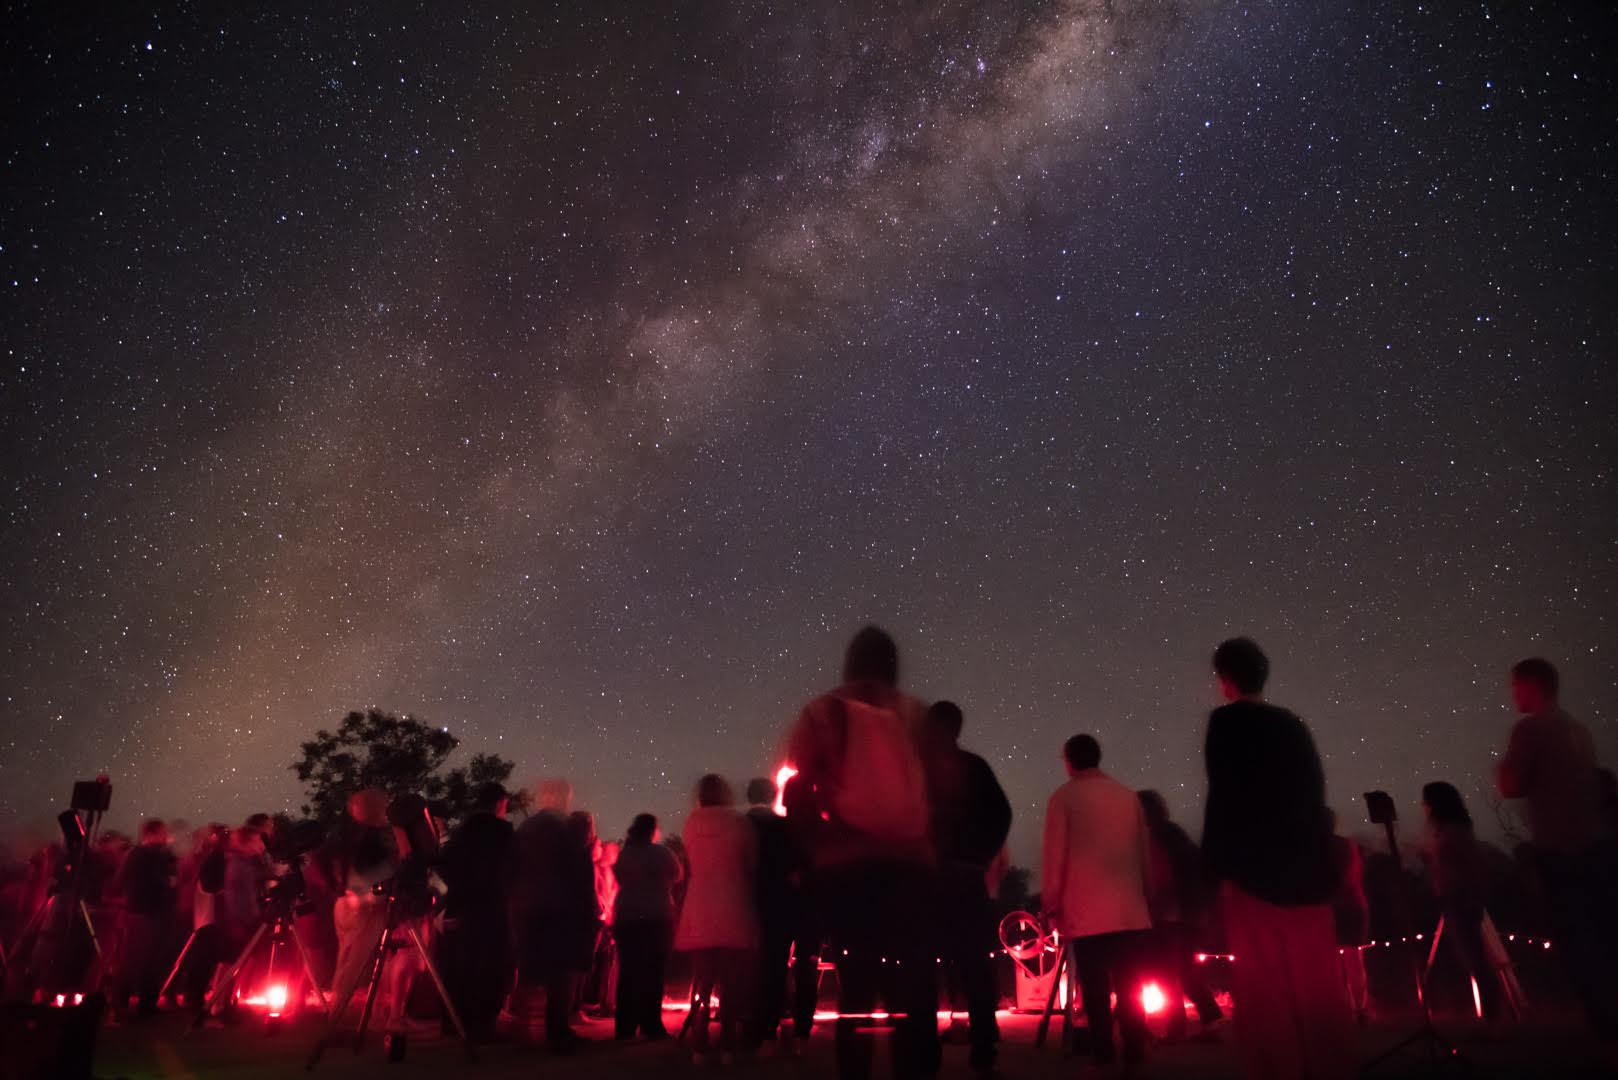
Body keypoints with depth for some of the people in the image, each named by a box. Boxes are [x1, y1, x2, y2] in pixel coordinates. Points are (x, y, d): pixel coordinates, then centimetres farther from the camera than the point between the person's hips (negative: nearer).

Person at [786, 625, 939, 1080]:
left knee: (855, 987, 6)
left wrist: (816, 844, 8)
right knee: (913, 987, 4)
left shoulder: (820, 713, 7)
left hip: (844, 864, 0)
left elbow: (797, 791, -1)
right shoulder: (915, 714, 10)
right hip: (909, 862, 0)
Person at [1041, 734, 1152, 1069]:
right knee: (1130, 989, 10)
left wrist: (1053, 904, 5)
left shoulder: (1063, 797, -3)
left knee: (1096, 990, 2)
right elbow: (1143, 851, 14)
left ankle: (1105, 1057, 3)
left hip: (1086, 912, -4)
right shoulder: (1129, 796, 8)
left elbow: (1054, 855, -3)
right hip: (1131, 909, 4)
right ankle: (1134, 1055, 11)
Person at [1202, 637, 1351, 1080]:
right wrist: (1321, 860, 17)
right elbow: (1313, 794, 13)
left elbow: (1223, 797, -11)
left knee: (1264, 987, -2)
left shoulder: (1227, 720, -5)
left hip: (1256, 868, -6)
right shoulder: (1292, 724, 13)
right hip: (1307, 865, 6)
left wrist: (1221, 866, -10)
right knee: (1318, 982, 10)